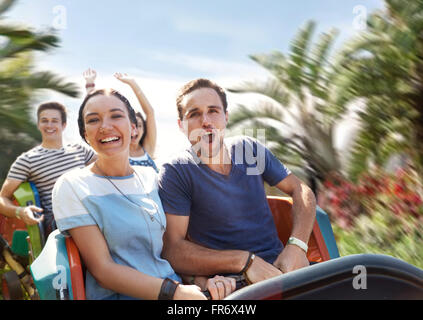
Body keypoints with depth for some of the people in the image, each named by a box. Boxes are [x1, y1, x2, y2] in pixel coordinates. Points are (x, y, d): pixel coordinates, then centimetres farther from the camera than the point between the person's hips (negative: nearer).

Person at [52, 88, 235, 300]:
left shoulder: (151, 177, 11)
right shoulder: (71, 187, -4)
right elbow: (102, 268, -10)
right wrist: (175, 292, -20)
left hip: (177, 288, 5)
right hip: (118, 295, -5)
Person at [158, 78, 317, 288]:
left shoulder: (250, 148, 8)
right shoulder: (175, 173, -6)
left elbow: (300, 190, 12)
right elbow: (172, 249, -13)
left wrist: (297, 246, -8)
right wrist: (246, 261, -21)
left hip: (279, 266, 4)